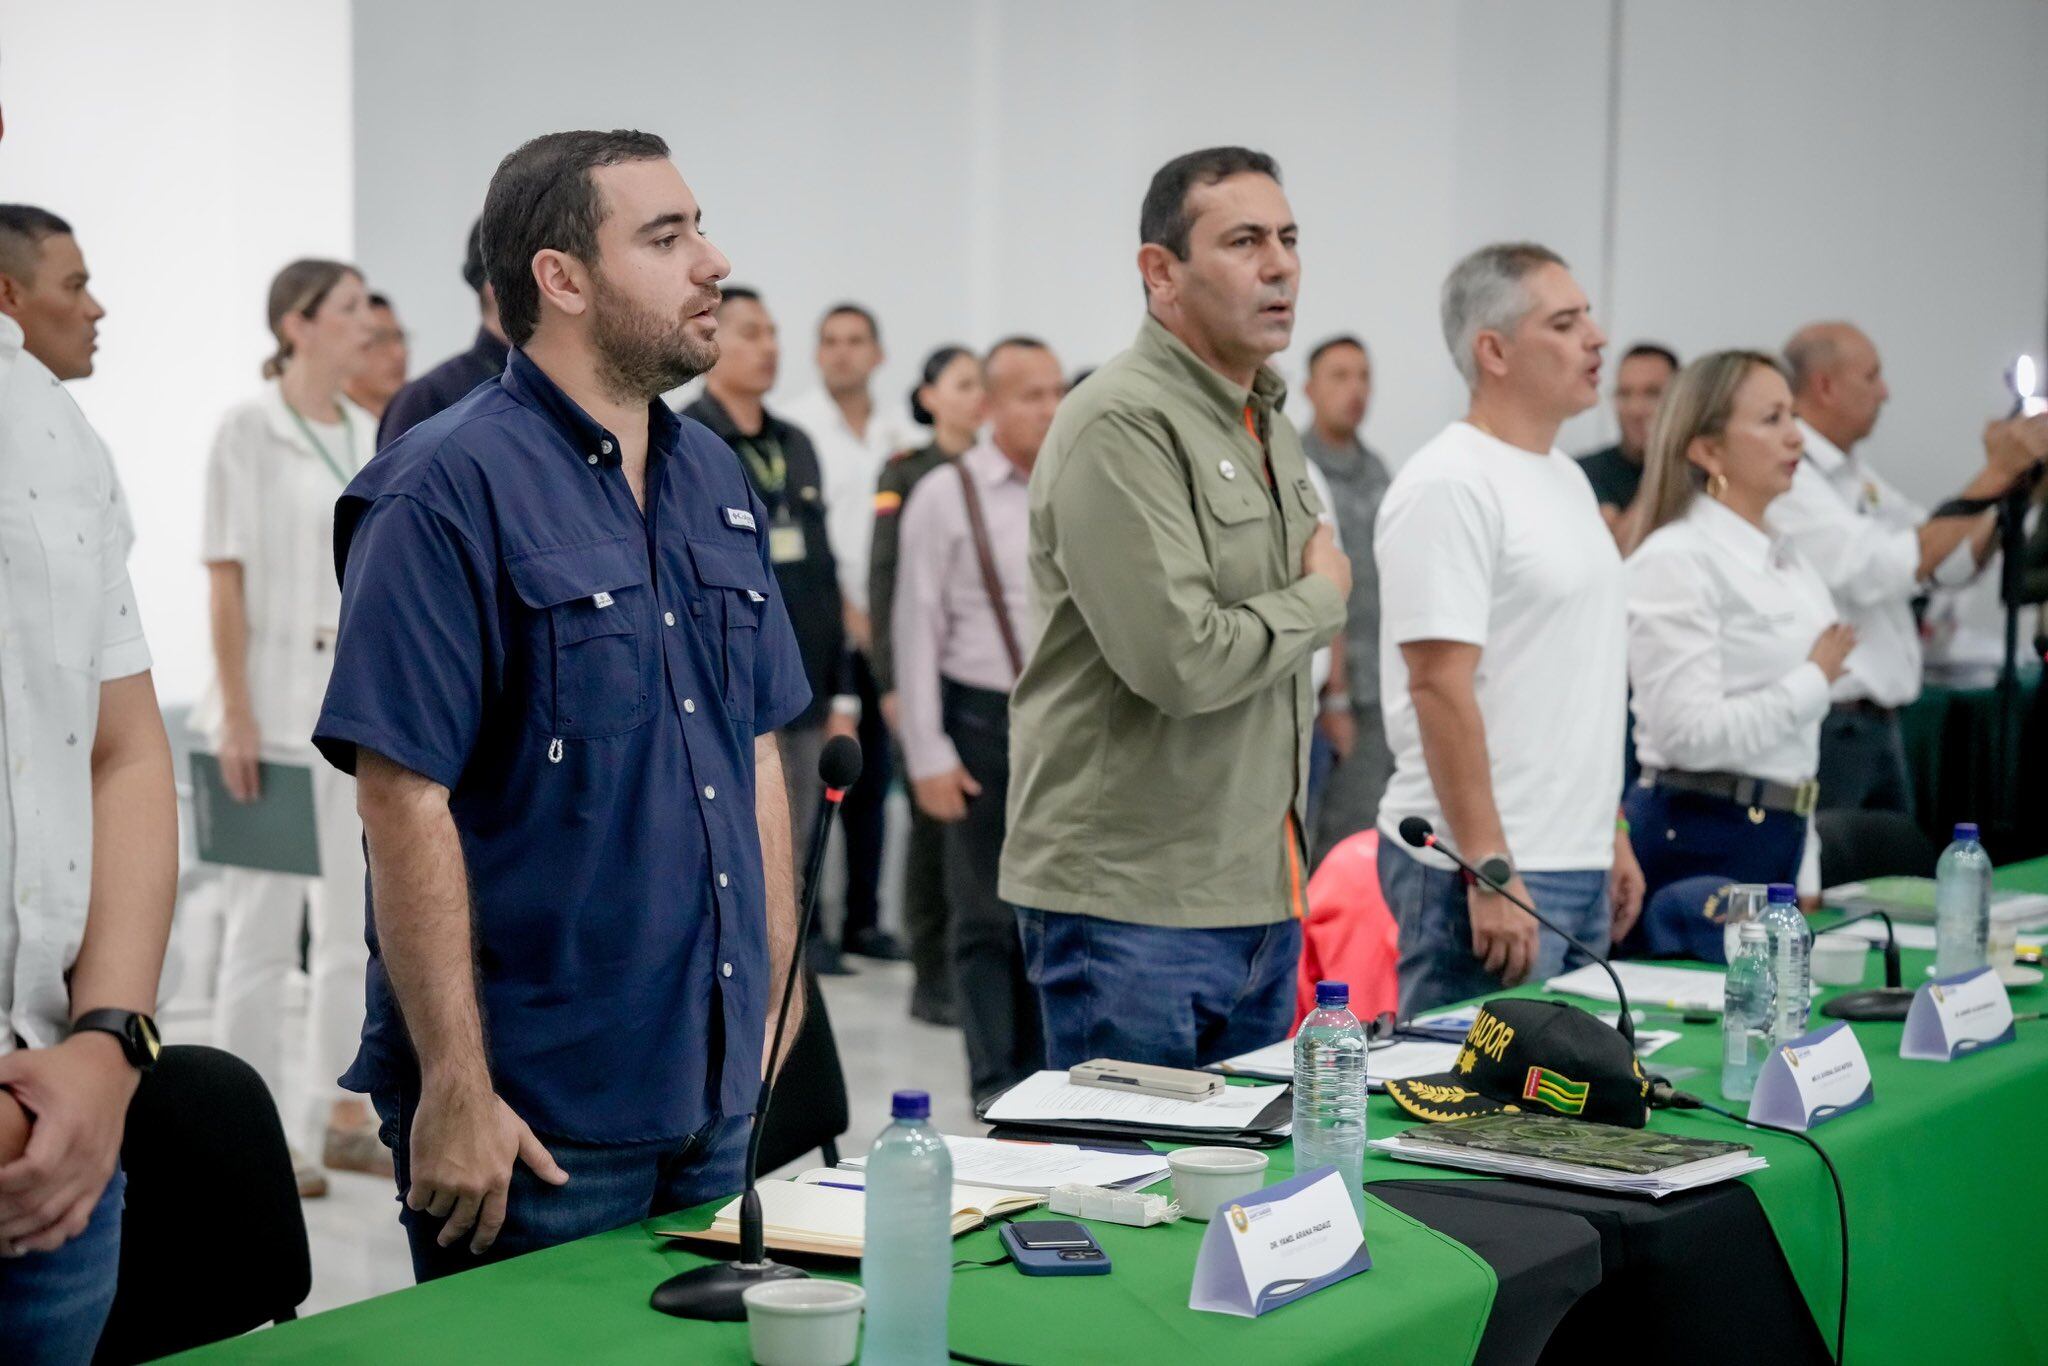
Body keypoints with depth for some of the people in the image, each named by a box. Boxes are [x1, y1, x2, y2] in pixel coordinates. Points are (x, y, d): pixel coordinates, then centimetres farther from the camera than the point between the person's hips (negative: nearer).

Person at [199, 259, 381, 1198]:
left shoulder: (367, 435, 11)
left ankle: (341, 1120, 20)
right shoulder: (249, 432, -7)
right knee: (264, 927, 0)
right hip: (275, 701, -6)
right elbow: (226, 580, -11)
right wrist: (236, 716, -16)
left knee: (357, 925, 10)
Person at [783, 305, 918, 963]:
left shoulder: (901, 434, 11)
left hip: (878, 630, 5)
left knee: (871, 780, 8)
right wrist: (843, 610, -11)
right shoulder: (796, 428, -4)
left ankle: (862, 918, 16)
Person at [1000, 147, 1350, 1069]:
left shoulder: (1272, 430, 15)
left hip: (1259, 891, 9)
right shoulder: (1120, 424, -16)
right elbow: (1181, 662, -23)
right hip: (1134, 900, -9)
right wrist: (1320, 598, -7)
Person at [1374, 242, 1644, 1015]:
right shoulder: (1450, 487, -14)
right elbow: (1440, 685, -20)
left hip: (1581, 869, 9)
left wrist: (1612, 833, 20)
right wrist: (1489, 873, -22)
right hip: (1492, 872, -9)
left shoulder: (1565, 479, 16)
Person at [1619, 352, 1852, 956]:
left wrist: (1805, 874, 19)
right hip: (1699, 842, -8)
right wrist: (1814, 681, -10)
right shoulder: (1676, 560, -12)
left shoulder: (1787, 561, 15)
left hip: (1776, 838, 9)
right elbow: (1691, 732, -23)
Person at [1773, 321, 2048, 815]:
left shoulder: (1856, 474, 15)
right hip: (1825, 730, -9)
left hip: (1880, 729, 9)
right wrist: (1993, 478, -18)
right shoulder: (1788, 476, -16)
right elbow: (1880, 570, -24)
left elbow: (1954, 564, 19)